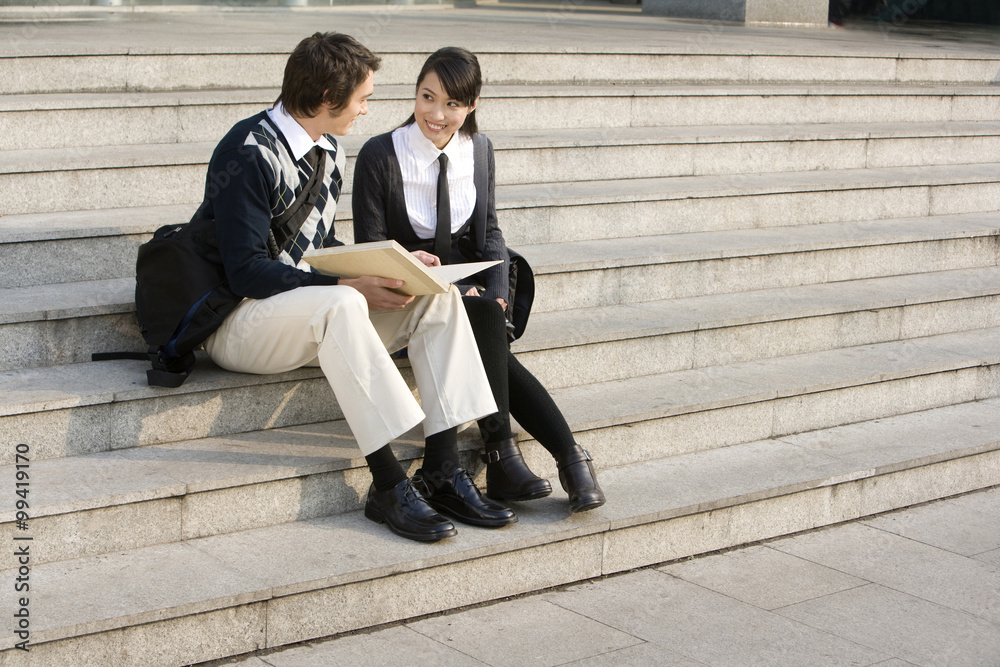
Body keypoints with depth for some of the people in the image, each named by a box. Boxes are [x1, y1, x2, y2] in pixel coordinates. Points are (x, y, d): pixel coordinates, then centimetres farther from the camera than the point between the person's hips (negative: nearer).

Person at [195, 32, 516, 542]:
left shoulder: (328, 153, 11)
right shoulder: (250, 153, -17)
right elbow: (246, 271, -23)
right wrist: (349, 286, -27)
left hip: (315, 314, 9)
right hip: (238, 320, -8)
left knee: (438, 296, -10)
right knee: (339, 305, -39)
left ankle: (443, 466, -19)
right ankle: (388, 486, -37)